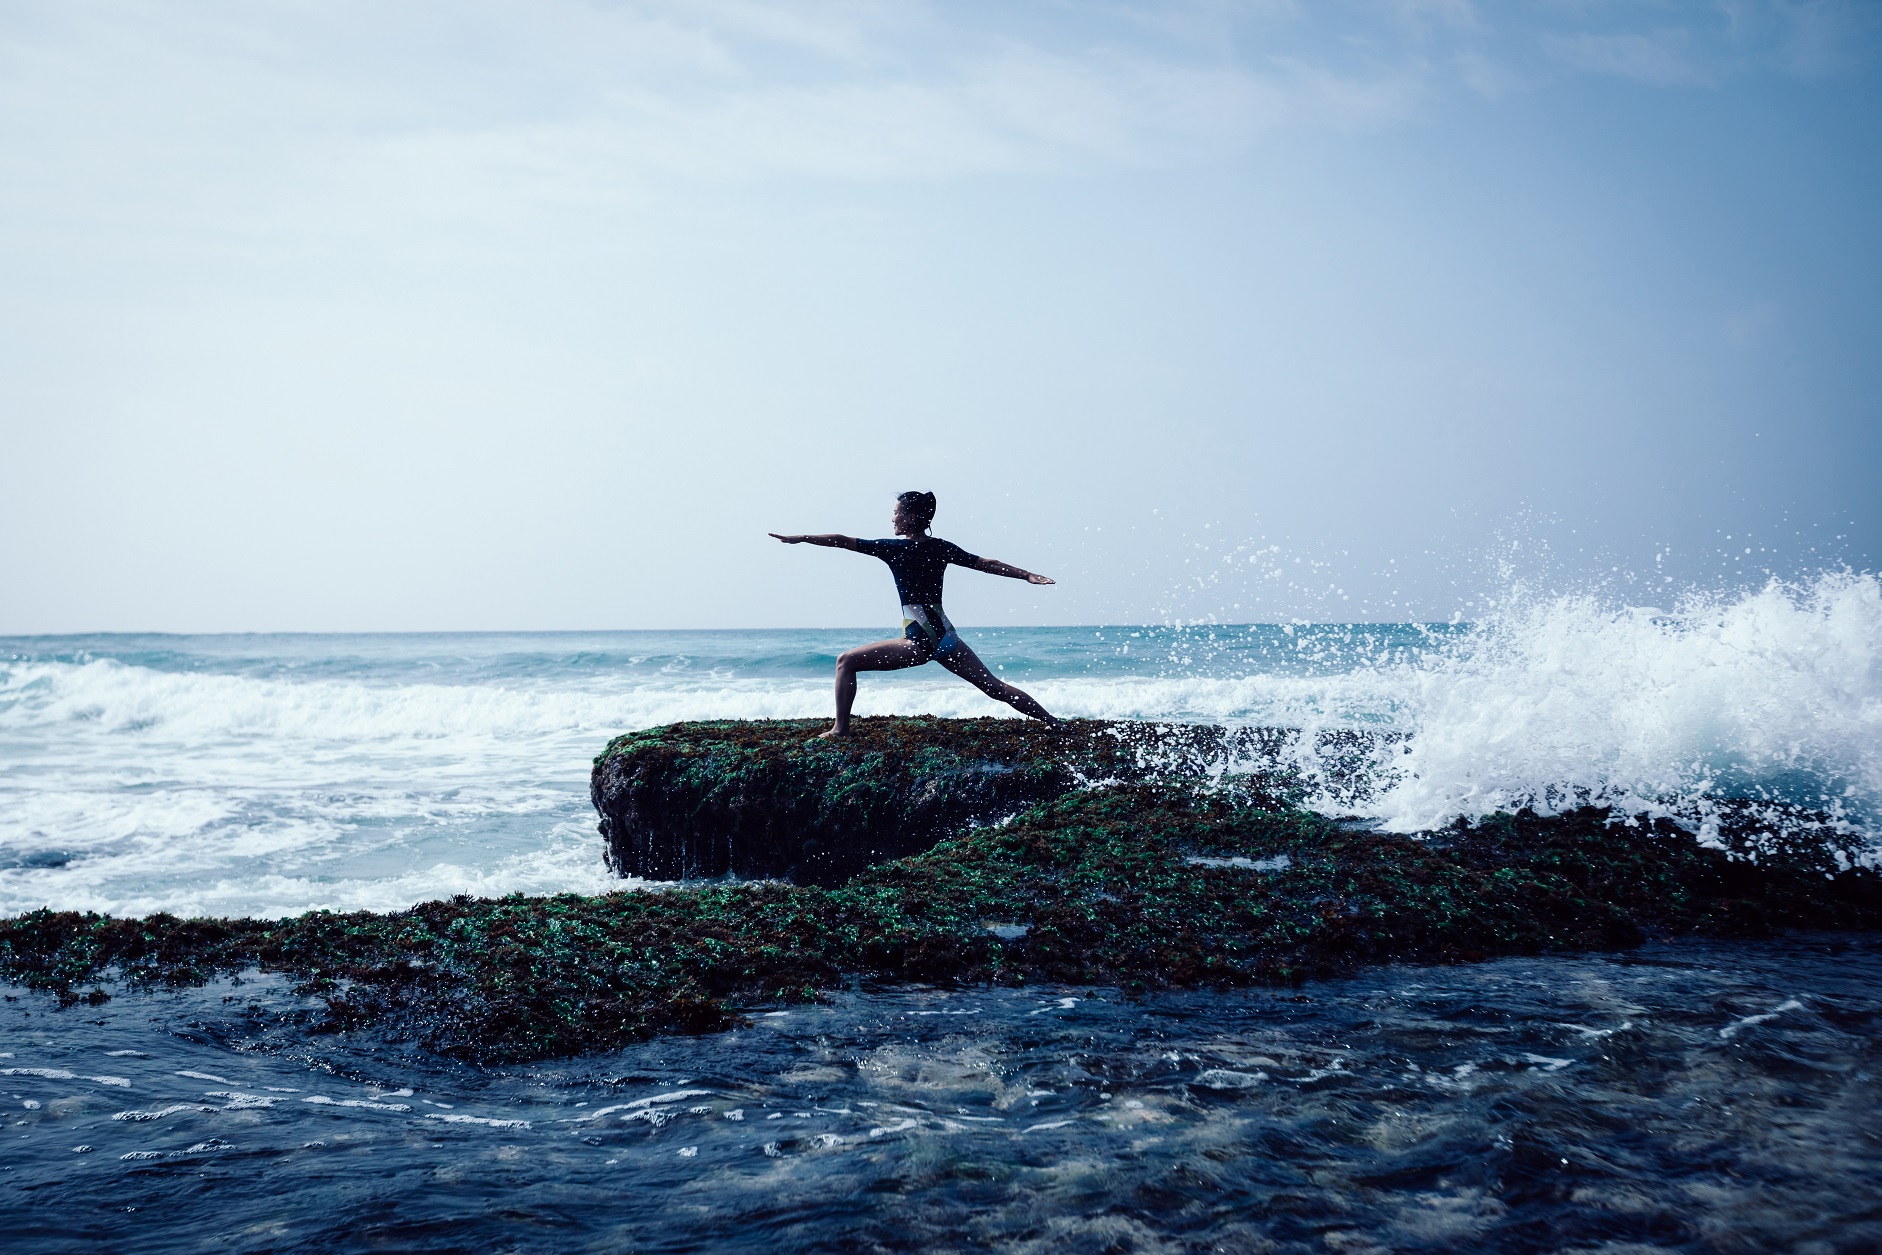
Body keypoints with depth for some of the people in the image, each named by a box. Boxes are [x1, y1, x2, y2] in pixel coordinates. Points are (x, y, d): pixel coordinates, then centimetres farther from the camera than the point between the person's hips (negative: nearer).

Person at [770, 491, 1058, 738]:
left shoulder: (894, 548, -7)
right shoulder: (942, 548, 7)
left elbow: (842, 541, -3)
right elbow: (987, 564, 11)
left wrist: (800, 538, 5)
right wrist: (1028, 575, 19)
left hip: (919, 642, -6)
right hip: (946, 637, 6)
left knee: (846, 661, 3)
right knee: (995, 687, 15)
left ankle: (841, 729, -4)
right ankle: (1055, 723, 15)